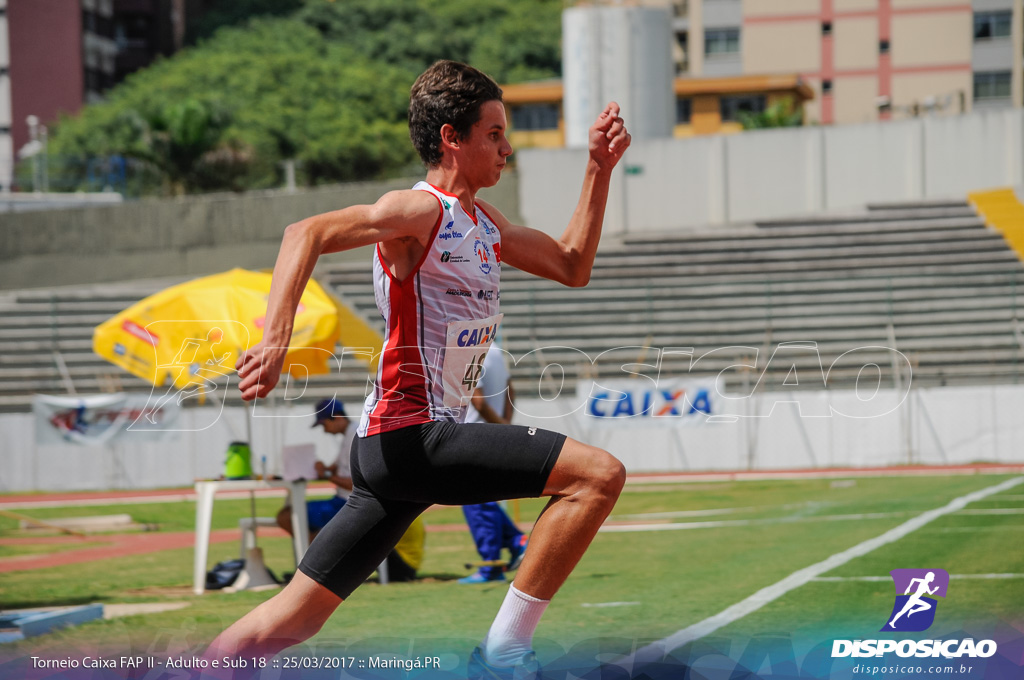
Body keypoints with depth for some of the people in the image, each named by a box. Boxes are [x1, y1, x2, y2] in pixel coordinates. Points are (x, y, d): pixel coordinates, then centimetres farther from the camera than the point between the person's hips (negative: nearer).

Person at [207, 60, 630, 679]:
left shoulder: (483, 222, 18)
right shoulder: (421, 210, -10)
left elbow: (572, 267, 29)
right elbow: (307, 233, -23)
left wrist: (601, 168, 21)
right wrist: (276, 339, -35)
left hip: (392, 451, 10)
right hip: (410, 435, -10)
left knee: (295, 619, 9)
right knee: (600, 474, -16)